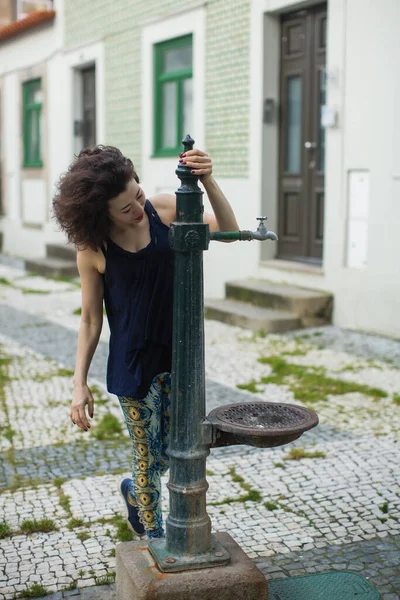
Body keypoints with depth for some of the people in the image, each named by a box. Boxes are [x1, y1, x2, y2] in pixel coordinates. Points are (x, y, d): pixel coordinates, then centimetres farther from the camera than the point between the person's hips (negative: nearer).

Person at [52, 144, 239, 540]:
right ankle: (155, 537, 30)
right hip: (132, 361, -3)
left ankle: (134, 491, 46)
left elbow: (227, 230, -10)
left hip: (177, 353, 3)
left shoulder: (164, 209, -6)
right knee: (149, 457, 7)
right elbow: (90, 320, -4)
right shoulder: (93, 248, -12)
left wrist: (208, 182, -26)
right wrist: (79, 384, -6)